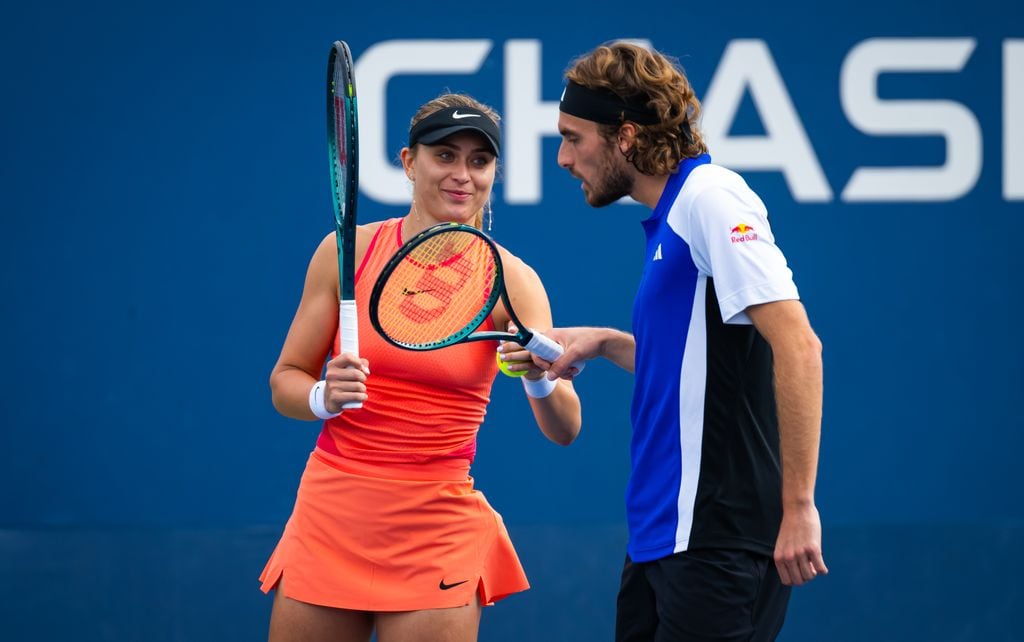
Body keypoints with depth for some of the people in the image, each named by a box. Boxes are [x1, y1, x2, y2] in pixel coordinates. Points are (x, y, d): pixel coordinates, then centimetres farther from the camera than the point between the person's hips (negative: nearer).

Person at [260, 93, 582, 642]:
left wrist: (540, 379, -32)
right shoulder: (348, 250, -1)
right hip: (329, 517, 2)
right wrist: (324, 398, -17)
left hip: (437, 533, -2)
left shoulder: (511, 280, -5)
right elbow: (285, 381, 5)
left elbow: (564, 430, -11)